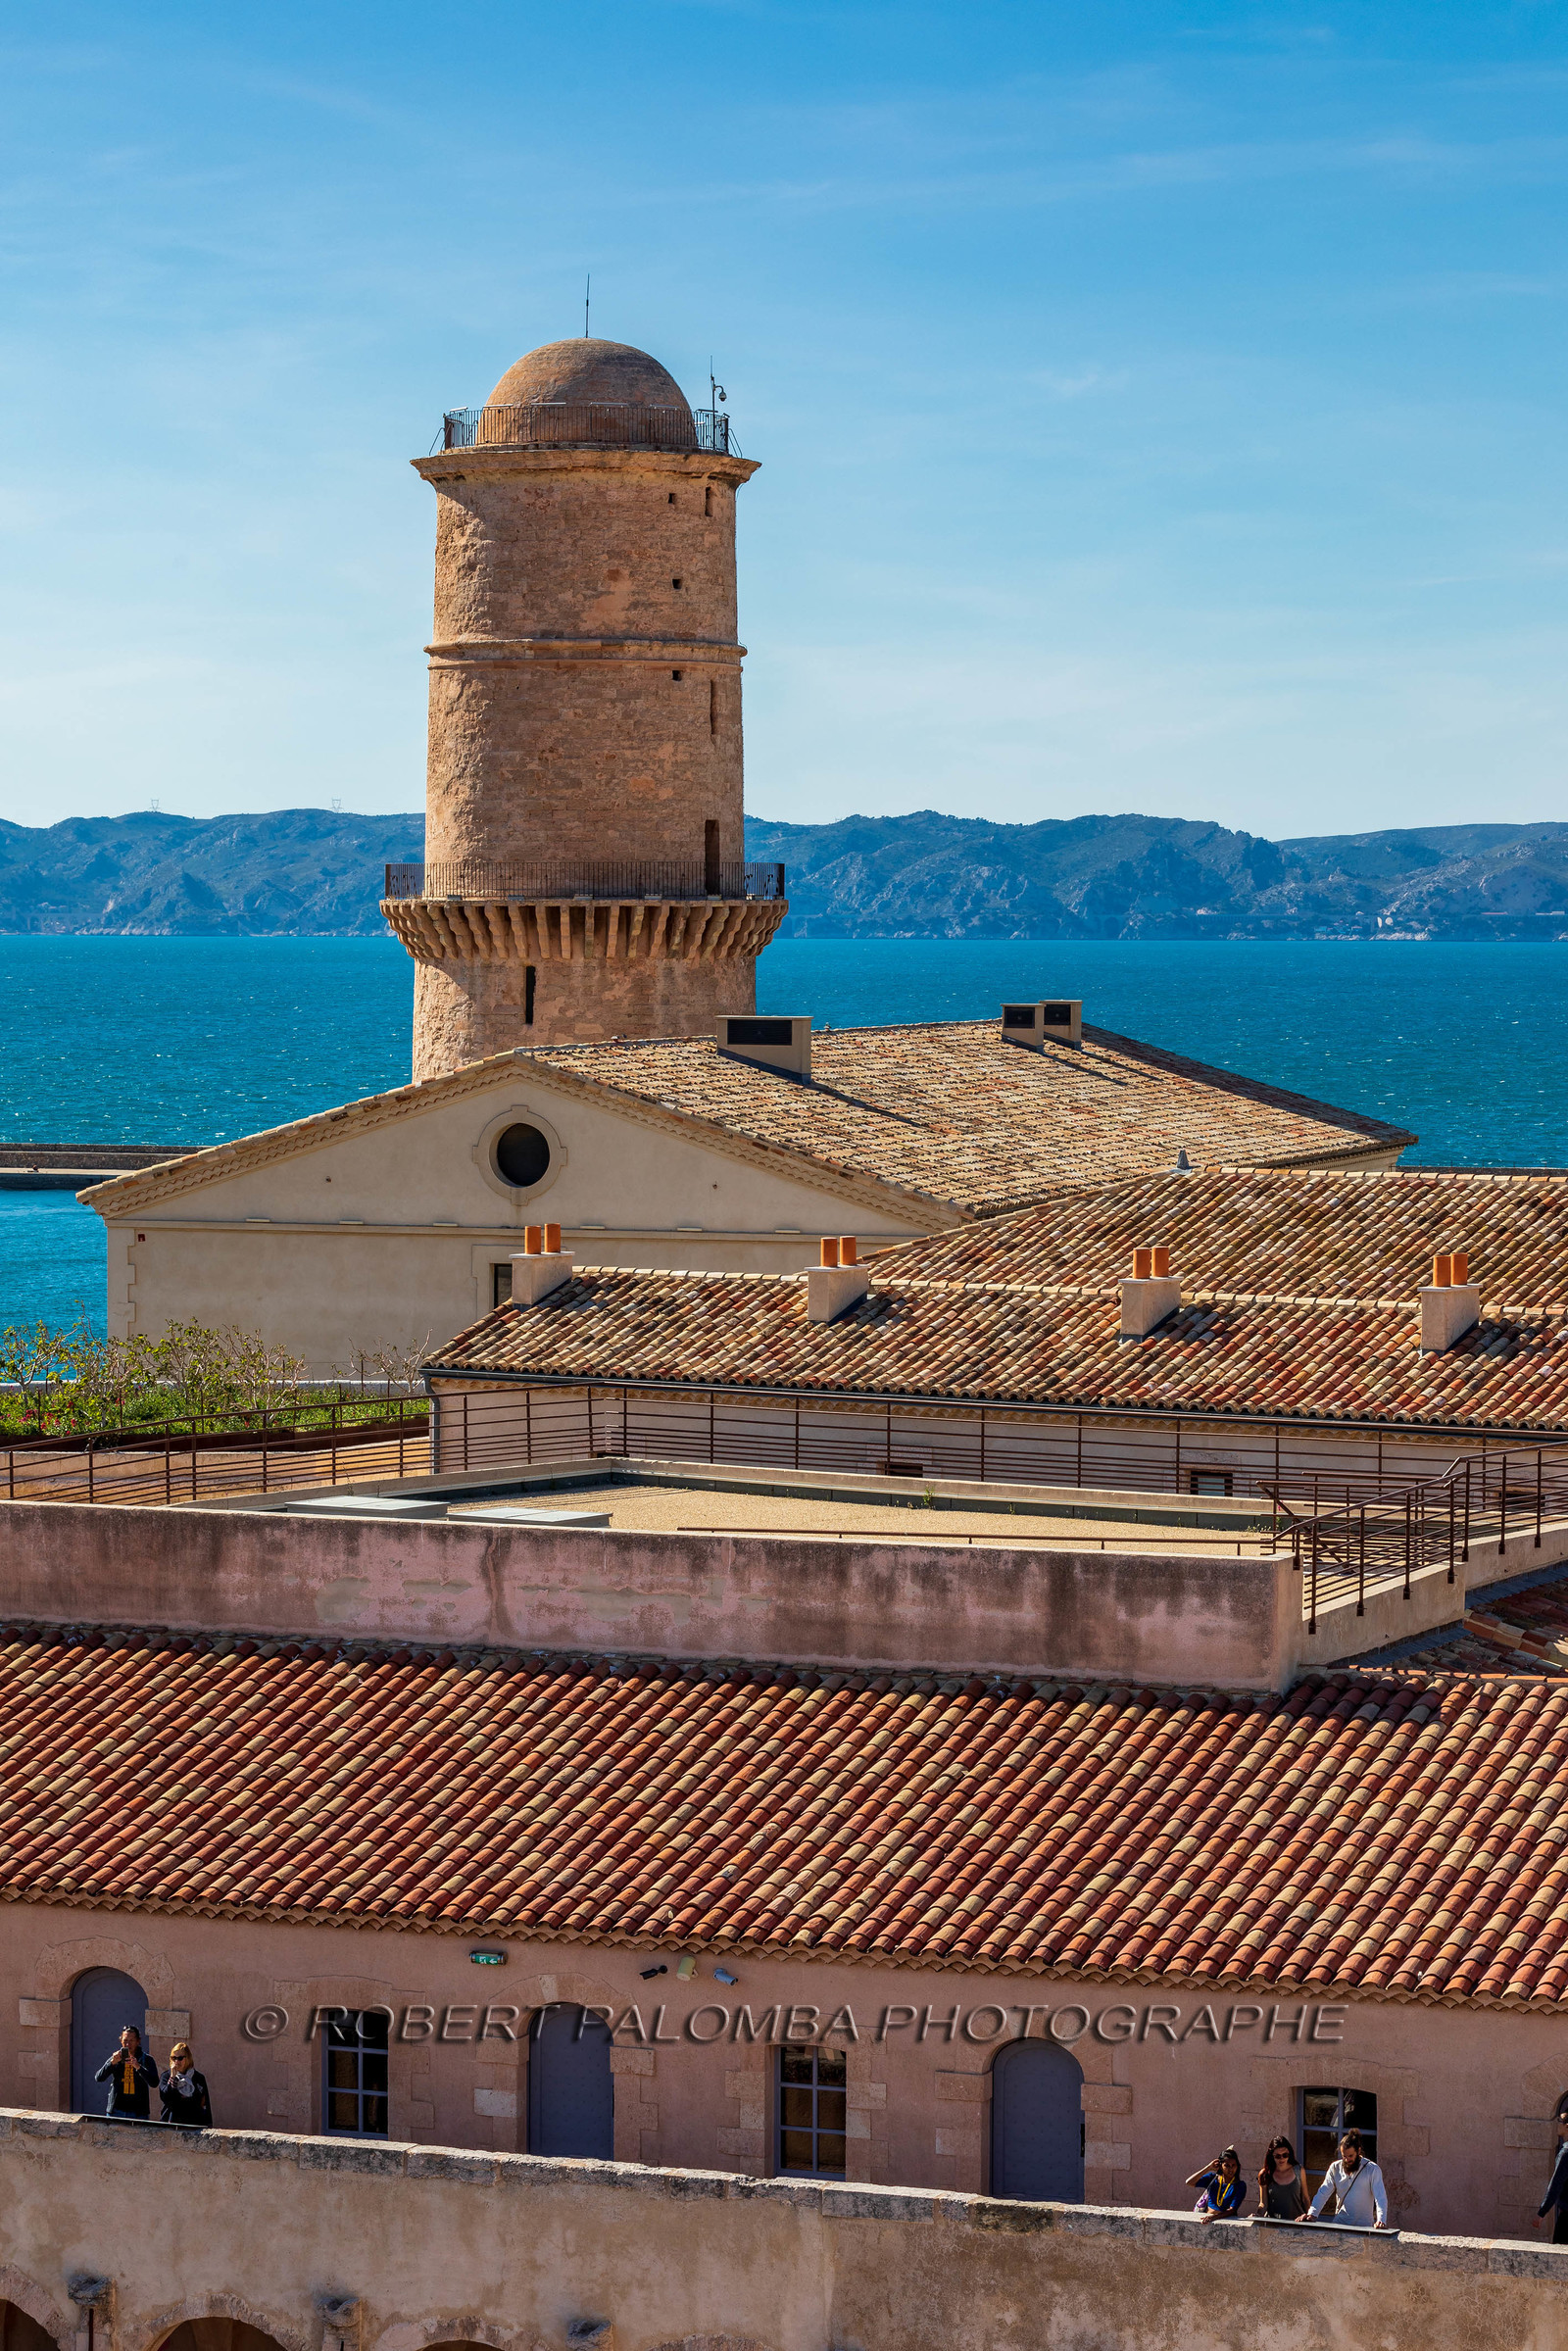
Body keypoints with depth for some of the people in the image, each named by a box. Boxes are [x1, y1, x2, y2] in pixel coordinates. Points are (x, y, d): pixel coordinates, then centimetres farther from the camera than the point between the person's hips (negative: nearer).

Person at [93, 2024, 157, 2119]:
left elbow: (154, 2084, -9)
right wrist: (112, 2062, -16)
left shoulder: (146, 2060, 5)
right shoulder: (115, 2058, 10)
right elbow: (98, 2078, 0)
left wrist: (138, 2067, -22)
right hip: (116, 2111, 2)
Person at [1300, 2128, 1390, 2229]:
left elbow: (1380, 2198, -10)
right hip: (1339, 2224, 2)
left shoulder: (1372, 2169, -3)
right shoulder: (1335, 2168, 8)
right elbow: (1323, 2194, 7)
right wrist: (1312, 2214, -9)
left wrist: (1381, 2220, -26)